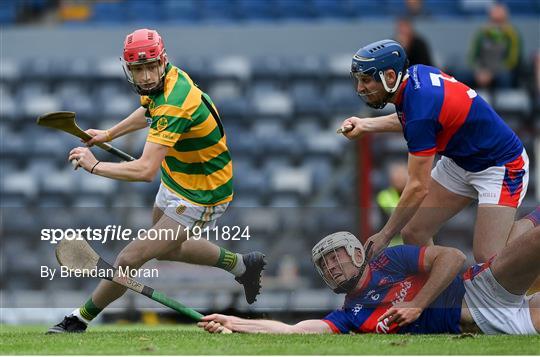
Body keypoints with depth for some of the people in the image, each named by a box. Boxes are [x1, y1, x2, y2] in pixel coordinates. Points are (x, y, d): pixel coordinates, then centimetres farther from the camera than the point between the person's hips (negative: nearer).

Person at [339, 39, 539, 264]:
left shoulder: (421, 110, -33)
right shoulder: (415, 73, -9)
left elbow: (418, 187, -27)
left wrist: (383, 237, -18)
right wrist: (366, 125, 11)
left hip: (500, 167, -9)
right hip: (459, 159, 9)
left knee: (487, 261, -15)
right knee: (413, 233, 0)